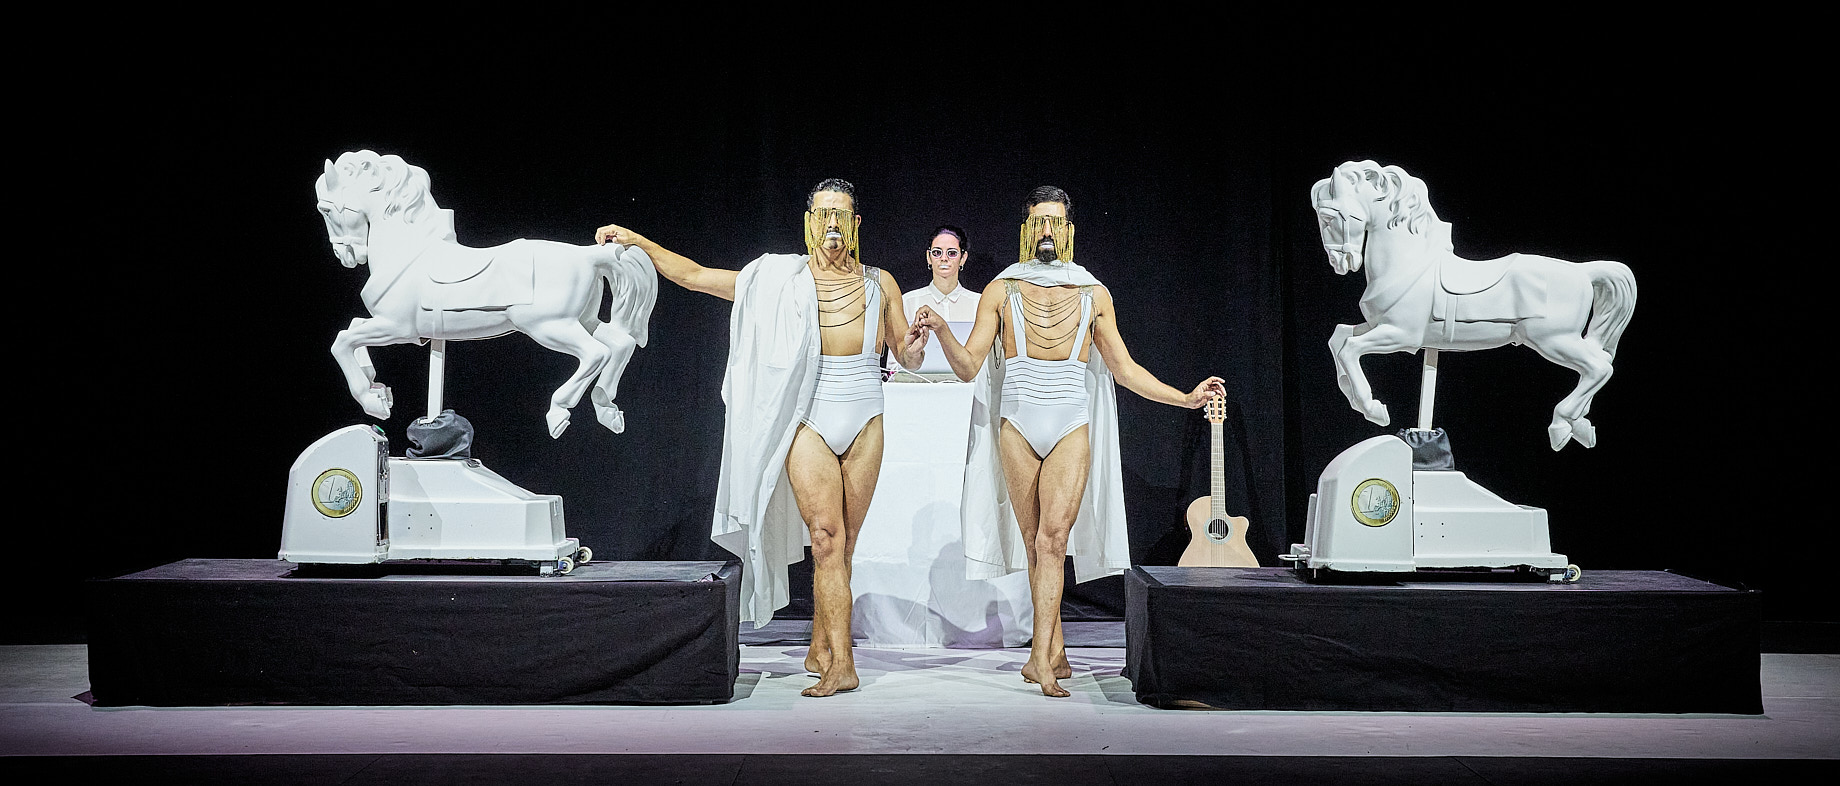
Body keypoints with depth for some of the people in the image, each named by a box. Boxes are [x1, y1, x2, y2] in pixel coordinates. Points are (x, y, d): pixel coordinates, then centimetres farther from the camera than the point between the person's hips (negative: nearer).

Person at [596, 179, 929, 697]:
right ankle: (842, 665, -13)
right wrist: (637, 242, 2)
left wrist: (914, 348, -7)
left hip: (864, 422, 2)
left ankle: (819, 650, 19)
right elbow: (693, 276, 7)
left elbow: (906, 356, 16)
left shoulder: (879, 283, 11)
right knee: (827, 539, -13)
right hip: (808, 421, -2)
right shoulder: (777, 280, 5)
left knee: (842, 544, 5)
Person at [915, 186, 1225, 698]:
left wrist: (1188, 398, 8)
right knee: (1035, 542, 4)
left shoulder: (1093, 295, 10)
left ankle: (1040, 657, -18)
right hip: (1017, 427, 1)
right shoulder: (1001, 291, 7)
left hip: (1071, 429, -1)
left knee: (1053, 538, -15)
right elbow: (968, 366, 1)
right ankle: (1055, 649, 13)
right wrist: (941, 330, -17)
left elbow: (1125, 370, 14)